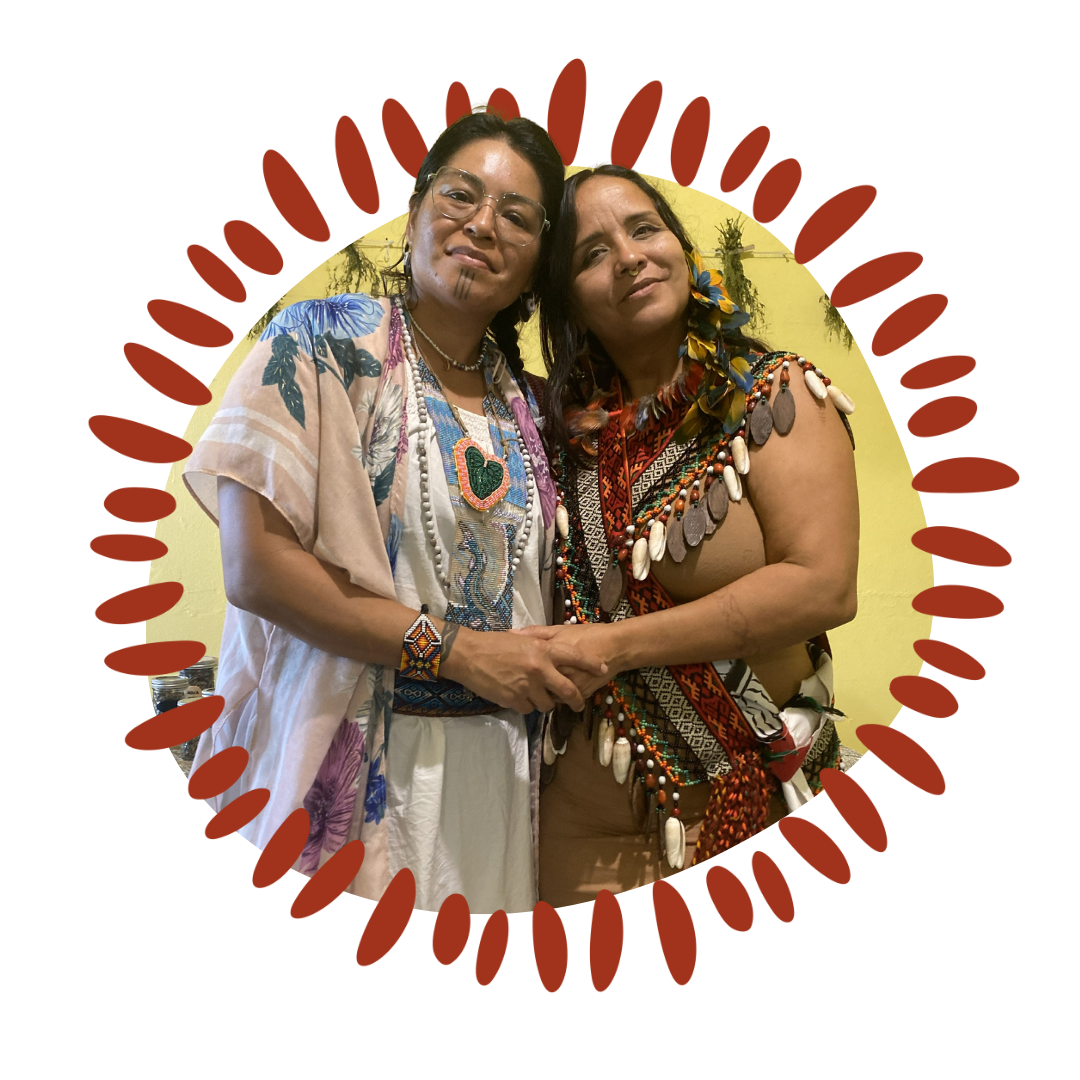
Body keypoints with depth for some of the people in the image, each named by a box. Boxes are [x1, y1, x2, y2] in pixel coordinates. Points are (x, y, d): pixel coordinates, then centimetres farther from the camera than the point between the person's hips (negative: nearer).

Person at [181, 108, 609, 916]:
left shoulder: (527, 403, 8)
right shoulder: (324, 341, -7)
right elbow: (255, 566, -16)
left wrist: (556, 672, -3)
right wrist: (456, 650, -17)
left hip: (497, 760, 5)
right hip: (344, 758, -4)